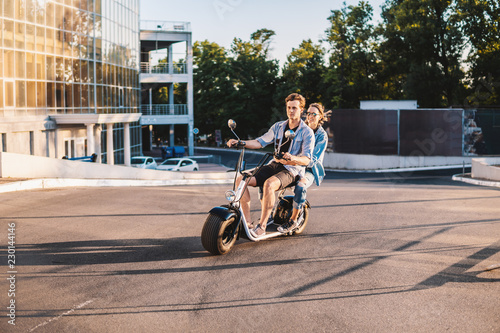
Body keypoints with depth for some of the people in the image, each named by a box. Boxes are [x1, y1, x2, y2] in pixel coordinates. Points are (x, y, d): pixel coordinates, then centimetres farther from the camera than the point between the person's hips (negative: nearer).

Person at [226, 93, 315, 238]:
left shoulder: (307, 132, -2)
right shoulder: (278, 126, 15)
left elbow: (307, 159, -12)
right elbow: (261, 142, 15)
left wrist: (292, 158, -34)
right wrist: (241, 143, -1)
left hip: (292, 170, -6)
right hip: (274, 165, 6)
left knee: (269, 184, -39)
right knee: (241, 180, -16)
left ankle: (261, 227, -30)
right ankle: (247, 222, -15)